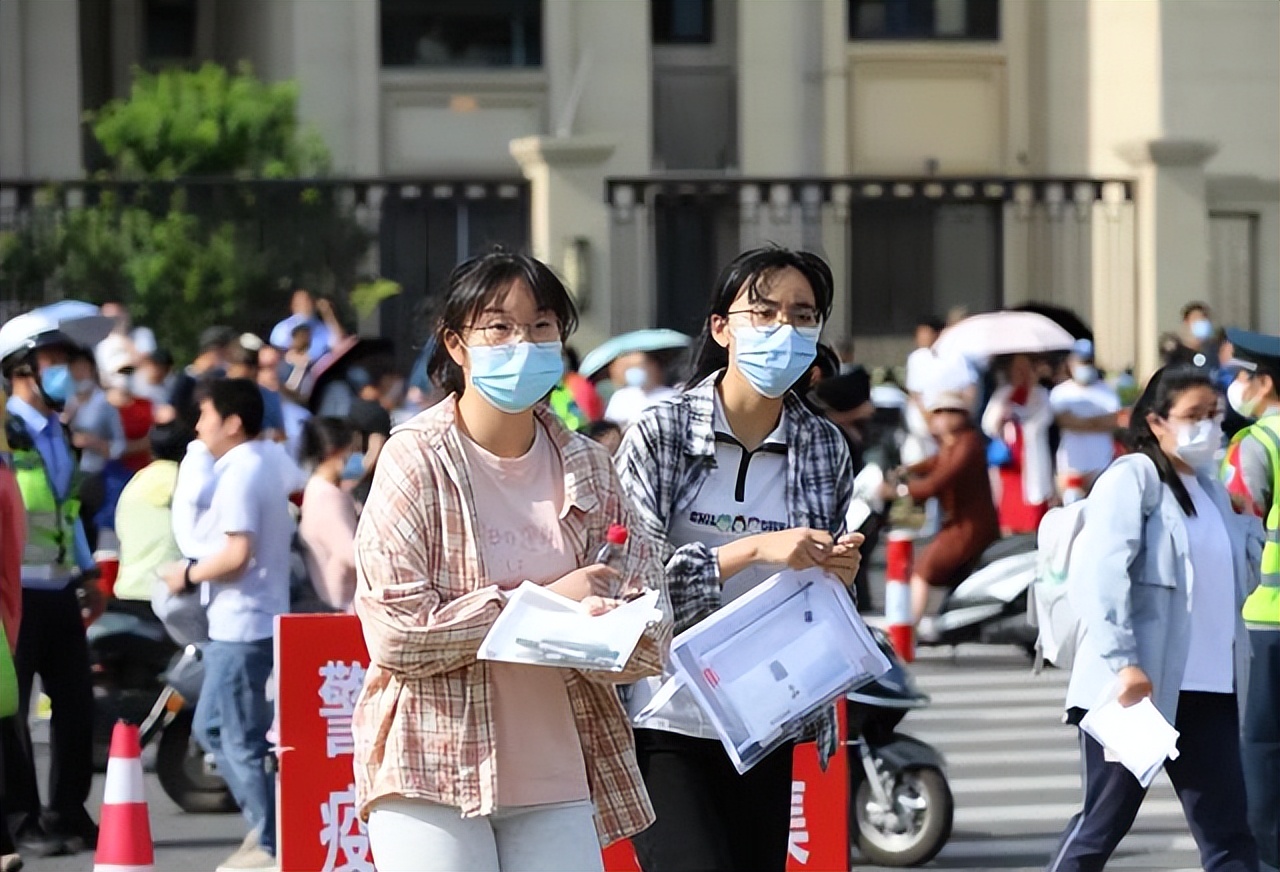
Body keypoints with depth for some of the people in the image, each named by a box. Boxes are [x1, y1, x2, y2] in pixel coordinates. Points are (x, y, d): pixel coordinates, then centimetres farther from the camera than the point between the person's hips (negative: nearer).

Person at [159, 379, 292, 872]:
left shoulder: (237, 475, -16)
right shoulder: (259, 470, 17)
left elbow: (237, 553, -24)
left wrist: (190, 574, -10)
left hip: (241, 626, -11)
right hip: (244, 623, 11)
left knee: (243, 739, -4)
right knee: (212, 727, 18)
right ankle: (266, 827, 19)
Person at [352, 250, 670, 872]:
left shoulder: (586, 467, 8)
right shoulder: (416, 459, -5)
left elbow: (649, 638, 3)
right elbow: (394, 630, -15)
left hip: (557, 781, 4)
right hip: (433, 776, -4)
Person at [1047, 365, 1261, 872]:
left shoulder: (1212, 491, 19)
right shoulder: (1132, 479, -5)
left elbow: (1240, 579, 27)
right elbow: (1104, 574, -16)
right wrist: (1123, 663, -24)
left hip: (1208, 691, 7)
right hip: (1137, 686, -7)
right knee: (1104, 824, 1)